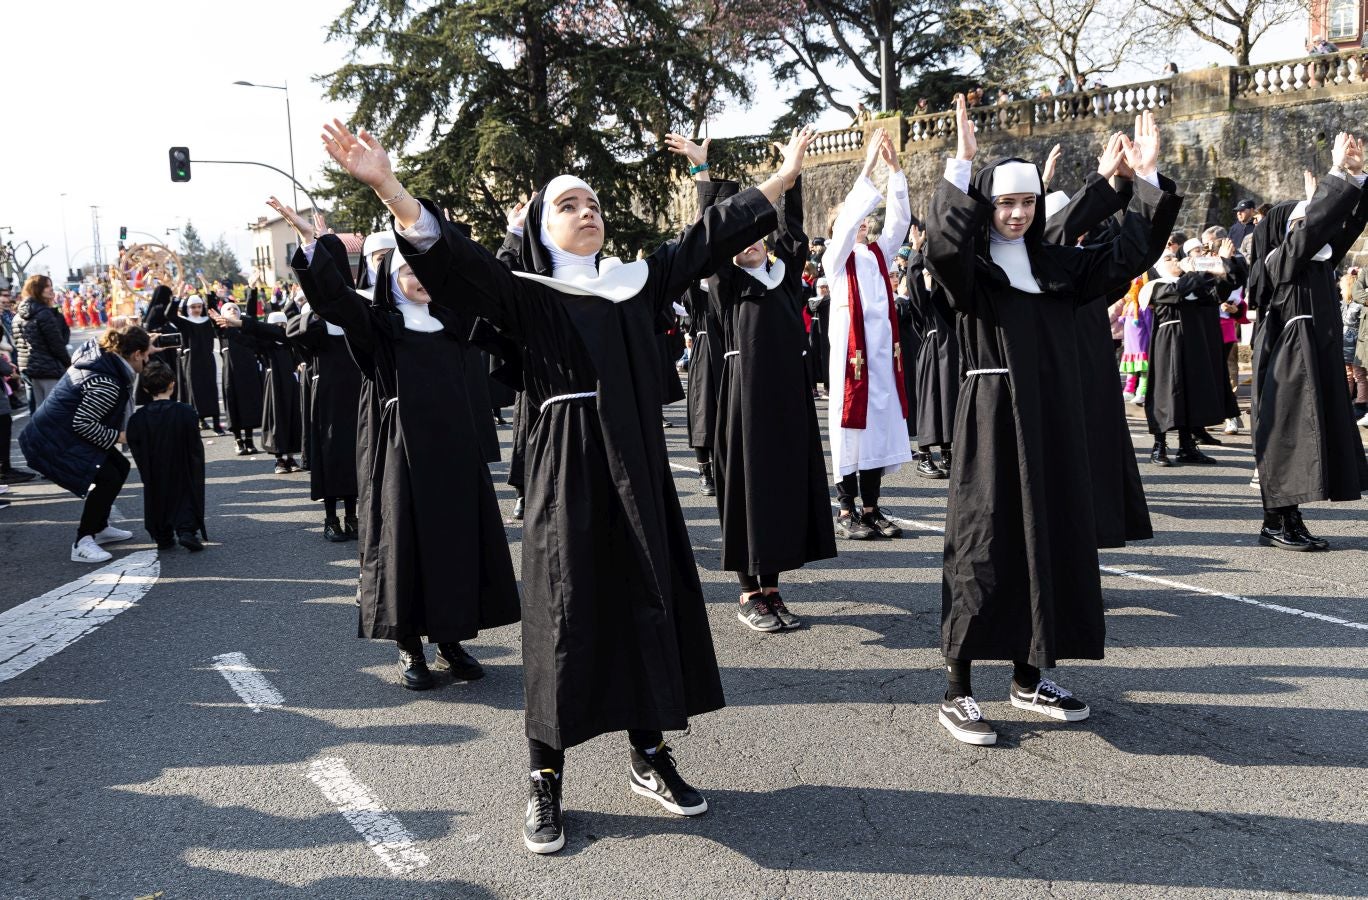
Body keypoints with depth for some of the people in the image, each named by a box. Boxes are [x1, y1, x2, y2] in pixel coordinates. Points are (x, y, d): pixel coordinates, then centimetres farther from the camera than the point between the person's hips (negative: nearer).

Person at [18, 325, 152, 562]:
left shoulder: (99, 355, 2)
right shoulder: (107, 383, -27)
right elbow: (83, 423, -28)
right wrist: (117, 436, -18)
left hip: (62, 433, 11)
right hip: (54, 442, -11)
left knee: (120, 466, 13)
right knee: (107, 479, -18)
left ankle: (99, 528, 26)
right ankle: (82, 544, -12)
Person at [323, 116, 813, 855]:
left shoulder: (637, 283, 12)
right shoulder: (525, 295, 0)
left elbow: (709, 239, 16)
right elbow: (450, 255, -14)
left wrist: (784, 176, 17)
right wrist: (386, 186, -28)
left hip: (639, 471, 5)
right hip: (567, 476, -5)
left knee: (651, 605, 9)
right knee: (565, 619, -1)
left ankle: (648, 755, 25)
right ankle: (544, 783, 11)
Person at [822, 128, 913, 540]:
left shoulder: (879, 253, 16)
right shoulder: (835, 257, 2)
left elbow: (900, 219, 4)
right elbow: (846, 221, -14)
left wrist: (894, 168, -4)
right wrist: (867, 169, -18)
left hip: (883, 348, 5)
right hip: (851, 348, -5)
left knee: (881, 423, 5)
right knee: (851, 423, -3)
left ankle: (871, 508, 12)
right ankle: (846, 511, 4)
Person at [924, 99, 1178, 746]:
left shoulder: (1055, 265, 12)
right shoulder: (970, 269, -5)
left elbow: (1128, 254, 12)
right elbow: (942, 244, -28)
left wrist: (1146, 177, 3)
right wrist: (961, 164, -31)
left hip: (1052, 422, 6)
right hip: (993, 420, -6)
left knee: (1048, 541, 10)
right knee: (984, 547, -6)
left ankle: (1028, 678, 23)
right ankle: (956, 693, 2)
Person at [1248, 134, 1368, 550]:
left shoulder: (1318, 261, 15)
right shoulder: (1279, 259, -7)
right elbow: (1315, 220, -18)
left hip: (1318, 359, 8)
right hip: (1290, 360, -8)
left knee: (1308, 436, 7)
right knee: (1287, 435, -6)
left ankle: (1285, 520, 12)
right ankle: (1277, 523, -1)